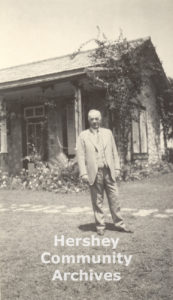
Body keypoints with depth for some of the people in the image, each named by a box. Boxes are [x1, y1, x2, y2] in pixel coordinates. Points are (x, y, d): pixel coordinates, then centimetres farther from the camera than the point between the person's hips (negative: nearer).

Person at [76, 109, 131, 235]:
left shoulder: (108, 133, 14)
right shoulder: (83, 136, 5)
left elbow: (114, 152, 13)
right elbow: (80, 155, 0)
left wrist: (117, 168, 6)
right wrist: (83, 173, -8)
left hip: (109, 172, 2)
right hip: (94, 173, -2)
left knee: (114, 199, 4)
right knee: (97, 201, 3)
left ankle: (119, 224, 15)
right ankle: (100, 226, 15)